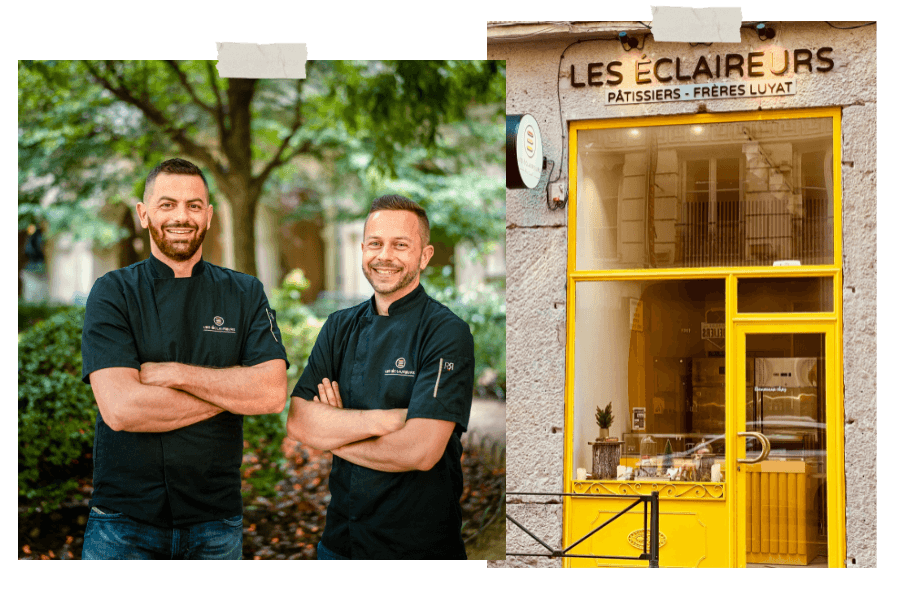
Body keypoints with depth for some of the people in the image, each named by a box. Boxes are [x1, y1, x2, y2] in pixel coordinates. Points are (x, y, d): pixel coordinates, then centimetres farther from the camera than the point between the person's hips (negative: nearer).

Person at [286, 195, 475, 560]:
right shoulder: (340, 327, 5)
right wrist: (382, 420, -20)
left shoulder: (447, 333, -13)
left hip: (420, 546, -5)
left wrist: (332, 432, -9)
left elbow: (421, 451, -22)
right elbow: (297, 422, -6)